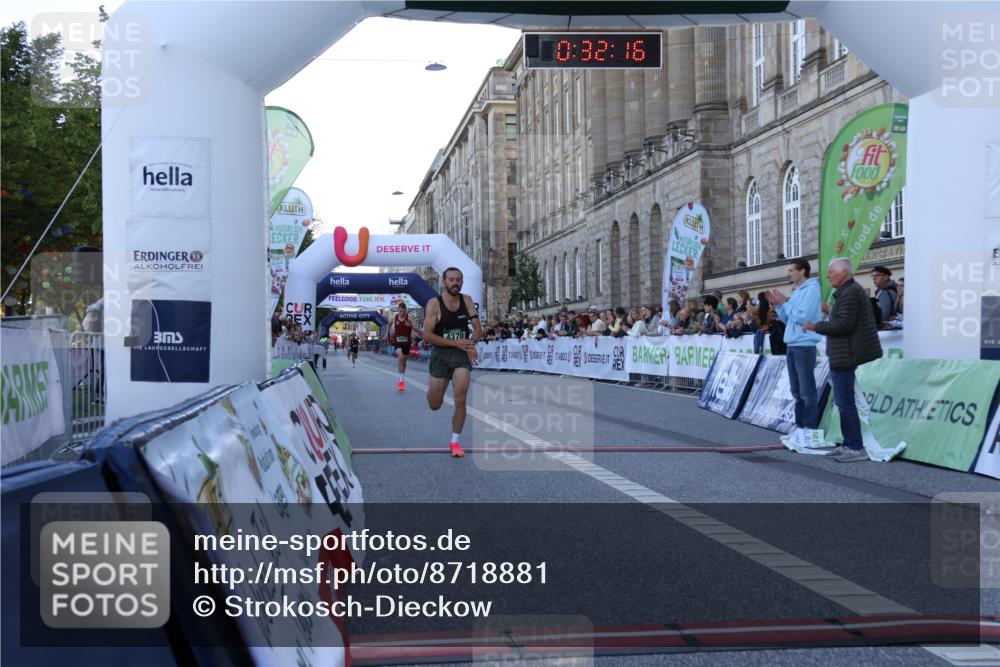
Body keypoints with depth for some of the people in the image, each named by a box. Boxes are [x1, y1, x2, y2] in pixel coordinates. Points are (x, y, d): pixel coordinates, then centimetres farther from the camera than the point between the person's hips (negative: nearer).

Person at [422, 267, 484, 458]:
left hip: (462, 354, 2)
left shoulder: (467, 301, 0)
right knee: (435, 405, 7)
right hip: (440, 354, -2)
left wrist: (471, 343, -21)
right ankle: (432, 387, 45)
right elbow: (427, 335, -16)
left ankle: (455, 442, 5)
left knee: (460, 400, -10)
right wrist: (455, 343, -23)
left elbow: (478, 328, 1)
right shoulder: (434, 304, -11)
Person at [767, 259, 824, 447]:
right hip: (792, 346, 10)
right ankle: (800, 427, 19)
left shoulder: (811, 290, -10)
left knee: (807, 391, -7)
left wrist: (785, 302, -10)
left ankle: (809, 430, -5)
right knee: (797, 391, 13)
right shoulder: (796, 291, 18)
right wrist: (777, 304, 8)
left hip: (804, 346, -10)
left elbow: (802, 316, -20)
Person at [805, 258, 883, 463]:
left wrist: (816, 326, -14)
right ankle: (848, 445, 20)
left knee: (845, 402, -9)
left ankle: (856, 448, -7)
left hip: (846, 357, -11)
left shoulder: (849, 293, -15)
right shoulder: (852, 290, 19)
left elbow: (844, 324, -22)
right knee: (843, 402, 15)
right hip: (845, 356, 11)